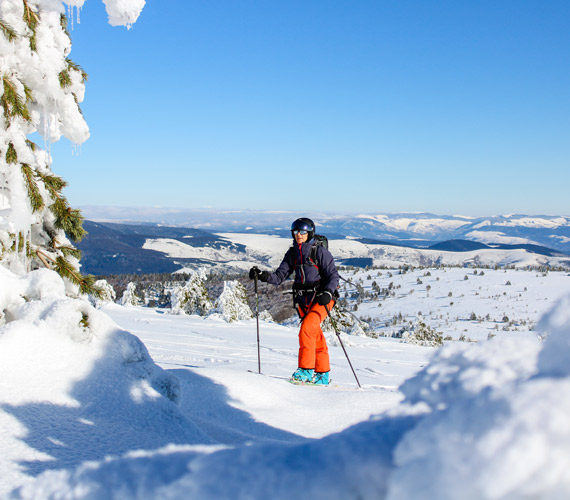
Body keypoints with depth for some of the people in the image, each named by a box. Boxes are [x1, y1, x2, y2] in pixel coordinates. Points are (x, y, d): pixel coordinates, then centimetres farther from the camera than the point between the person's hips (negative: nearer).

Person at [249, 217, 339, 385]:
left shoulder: (320, 252, -7)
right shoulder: (292, 254, 9)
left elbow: (333, 275, -9)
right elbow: (280, 276, 4)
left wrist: (327, 293, -25)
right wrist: (263, 275, -13)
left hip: (321, 298, -6)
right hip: (303, 301, 6)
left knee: (306, 329, -22)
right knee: (316, 337, 11)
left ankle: (306, 369, -16)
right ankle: (323, 375, 21)